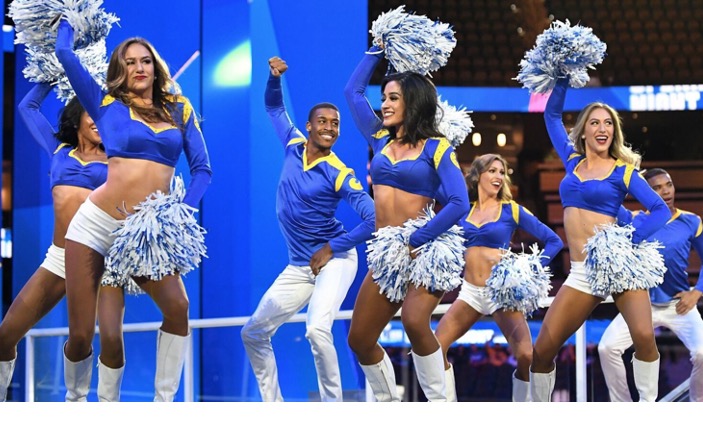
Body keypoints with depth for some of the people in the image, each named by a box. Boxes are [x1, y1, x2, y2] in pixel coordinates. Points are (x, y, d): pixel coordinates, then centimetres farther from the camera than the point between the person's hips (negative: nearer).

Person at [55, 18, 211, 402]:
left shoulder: (179, 110, 12)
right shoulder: (108, 106, 7)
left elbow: (202, 170, 8)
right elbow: (65, 55, 3)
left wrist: (182, 212, -8)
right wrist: (67, 22, 23)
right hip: (95, 224, -2)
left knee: (177, 306, -18)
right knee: (80, 335, -4)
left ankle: (163, 402, -5)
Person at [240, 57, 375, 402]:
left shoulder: (339, 175, -14)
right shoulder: (294, 146, 3)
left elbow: (374, 219, -19)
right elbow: (274, 107, 20)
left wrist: (331, 249, -14)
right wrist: (275, 76, 0)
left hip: (333, 261, -7)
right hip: (298, 267, 7)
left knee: (317, 329, -29)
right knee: (253, 333, 9)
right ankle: (273, 406, 19)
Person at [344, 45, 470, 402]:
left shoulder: (436, 148, -4)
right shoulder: (380, 140, 12)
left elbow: (459, 205, -16)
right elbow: (353, 91, 23)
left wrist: (413, 243, -20)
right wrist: (378, 49, 23)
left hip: (425, 248, -6)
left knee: (414, 322, -30)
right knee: (359, 339, 1)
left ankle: (439, 402, -18)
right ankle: (388, 403, 18)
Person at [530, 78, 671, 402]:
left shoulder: (623, 170, 3)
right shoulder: (572, 161, 14)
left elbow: (661, 210, -4)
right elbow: (552, 115, 25)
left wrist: (629, 242, -17)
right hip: (581, 273, 4)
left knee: (644, 336, -25)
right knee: (542, 350, -2)